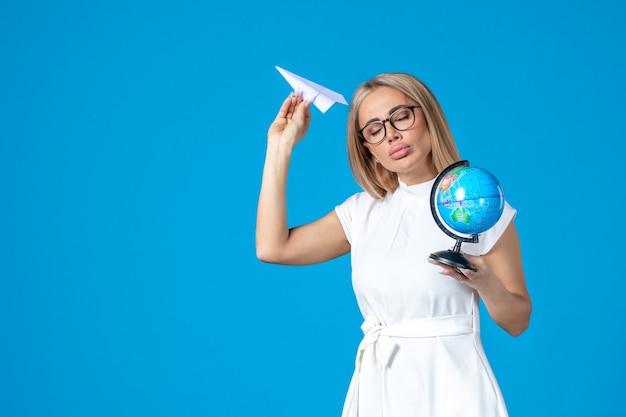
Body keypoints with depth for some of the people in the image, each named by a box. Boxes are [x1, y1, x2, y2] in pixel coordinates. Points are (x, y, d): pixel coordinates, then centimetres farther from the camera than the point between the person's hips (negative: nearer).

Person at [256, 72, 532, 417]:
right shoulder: (362, 212, 5)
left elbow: (517, 322, -1)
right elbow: (272, 248, -3)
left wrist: (485, 283, -22)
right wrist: (280, 144, 1)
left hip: (450, 383, -3)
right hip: (378, 385, 4)